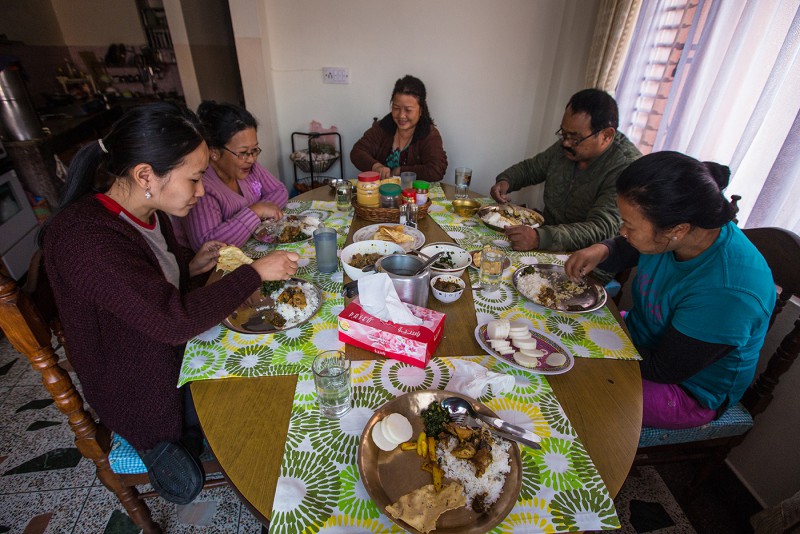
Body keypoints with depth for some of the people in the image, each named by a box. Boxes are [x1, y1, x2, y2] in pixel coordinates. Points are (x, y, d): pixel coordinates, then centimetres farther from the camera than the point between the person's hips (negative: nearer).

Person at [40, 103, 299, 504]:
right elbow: (174, 319, -38)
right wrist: (255, 272, -29)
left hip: (177, 351, 7)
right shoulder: (82, 237, -32)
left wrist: (192, 265, -7)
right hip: (140, 390, -7)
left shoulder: (149, 211, -4)